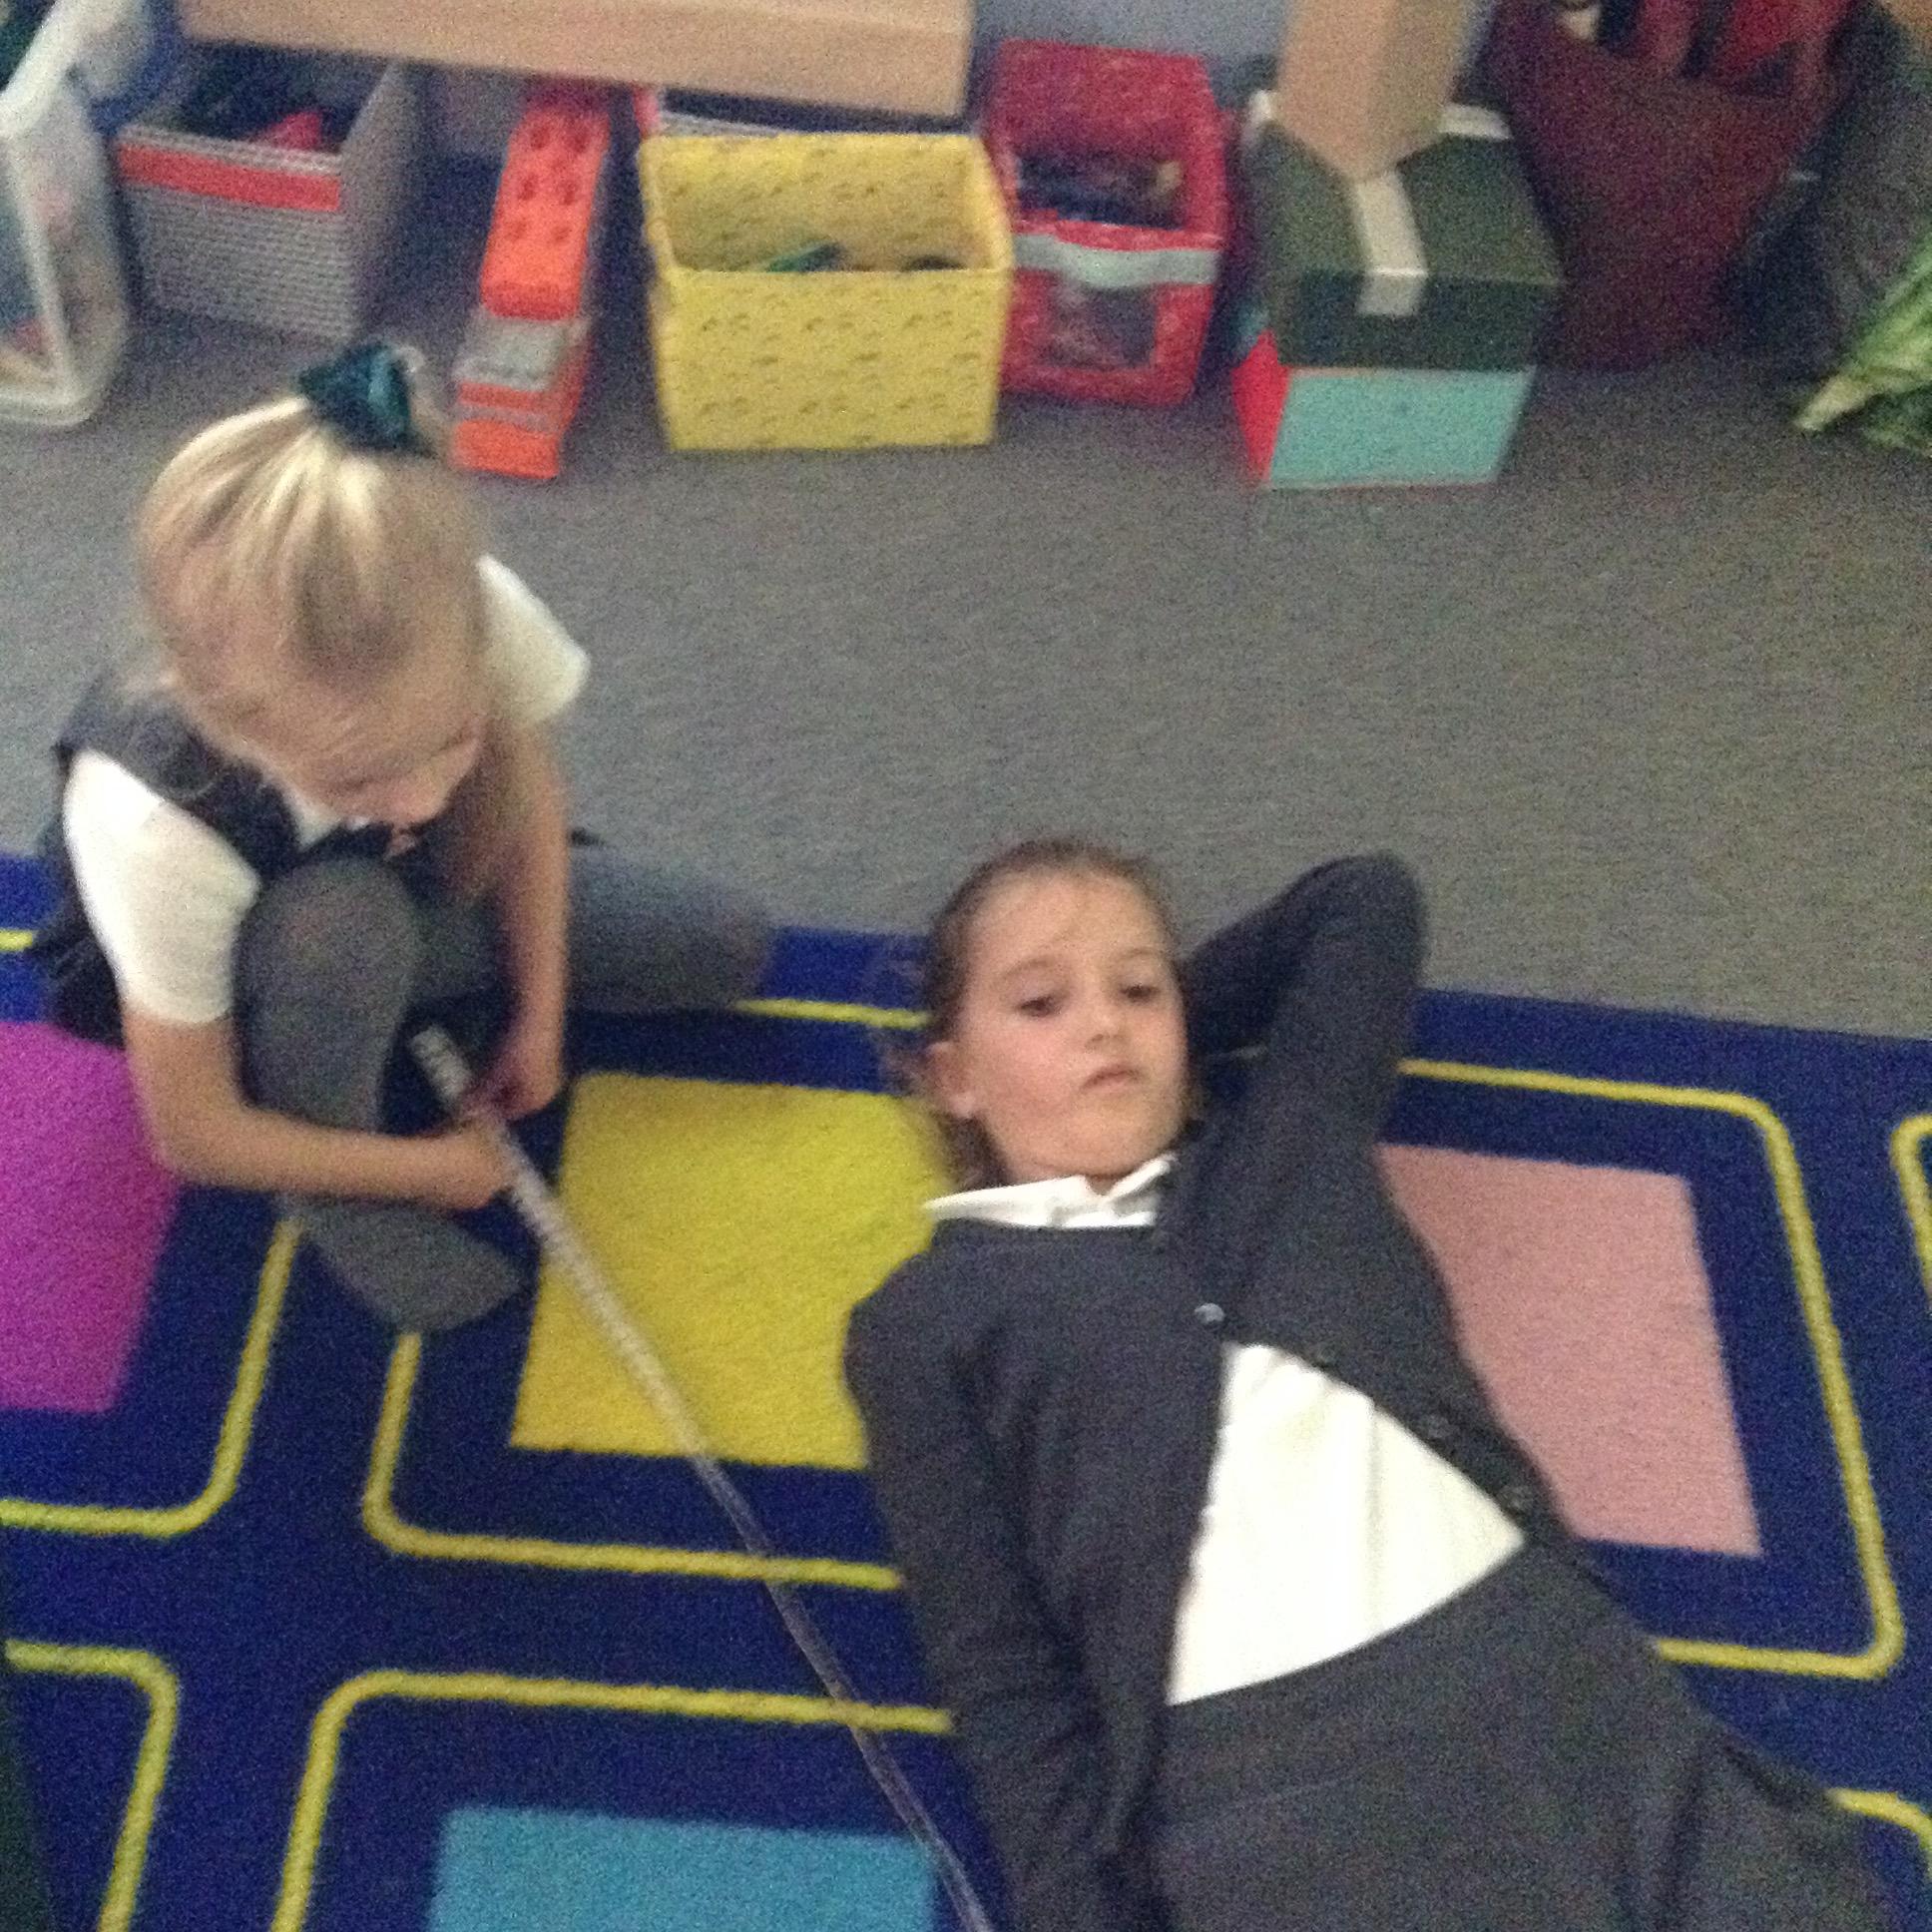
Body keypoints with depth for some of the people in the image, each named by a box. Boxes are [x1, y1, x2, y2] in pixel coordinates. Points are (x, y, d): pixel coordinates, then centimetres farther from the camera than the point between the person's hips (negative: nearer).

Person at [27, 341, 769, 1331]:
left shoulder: (482, 618, -37)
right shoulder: (155, 827, -43)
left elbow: (529, 796, -12)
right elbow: (194, 1134, -27)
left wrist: (537, 1017, -5)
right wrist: (430, 1168, -18)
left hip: (418, 888, 4)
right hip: (249, 971, -3)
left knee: (729, 947, -2)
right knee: (339, 919, -40)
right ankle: (341, 1200, -10)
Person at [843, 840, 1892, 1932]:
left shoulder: (1286, 1141, 21)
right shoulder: (930, 1319, 12)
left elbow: (1369, 899, 34)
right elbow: (1003, 1680, 5)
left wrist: (1180, 1009, 33)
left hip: (1552, 1672, 4)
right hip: (1262, 1782, -3)